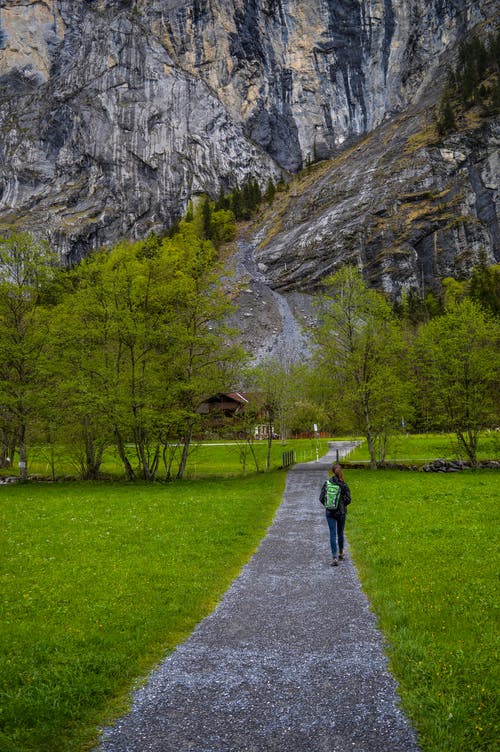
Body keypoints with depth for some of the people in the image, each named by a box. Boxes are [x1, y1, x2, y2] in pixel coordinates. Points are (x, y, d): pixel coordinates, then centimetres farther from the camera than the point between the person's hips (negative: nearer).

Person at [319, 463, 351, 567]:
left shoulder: (326, 483, -7)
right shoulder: (343, 485, -11)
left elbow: (321, 498, -4)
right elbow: (348, 500, -7)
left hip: (330, 512, 0)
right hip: (341, 512, 0)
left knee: (333, 534, 2)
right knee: (340, 533, 17)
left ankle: (334, 557, -6)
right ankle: (341, 553, 34)